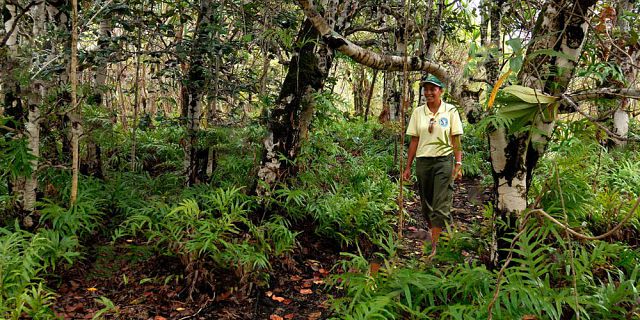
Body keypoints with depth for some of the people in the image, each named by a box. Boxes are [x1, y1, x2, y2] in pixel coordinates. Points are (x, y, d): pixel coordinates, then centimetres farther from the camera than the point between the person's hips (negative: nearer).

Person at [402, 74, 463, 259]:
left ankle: (435, 246, -6)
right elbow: (414, 141, 8)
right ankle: (435, 235, 29)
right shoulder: (418, 112, 7)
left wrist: (458, 165, -7)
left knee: (441, 207, -8)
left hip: (444, 161, -3)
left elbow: (456, 140, -1)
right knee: (426, 205, 11)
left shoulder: (450, 111, -1)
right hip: (423, 161, 4)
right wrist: (408, 166, 7)